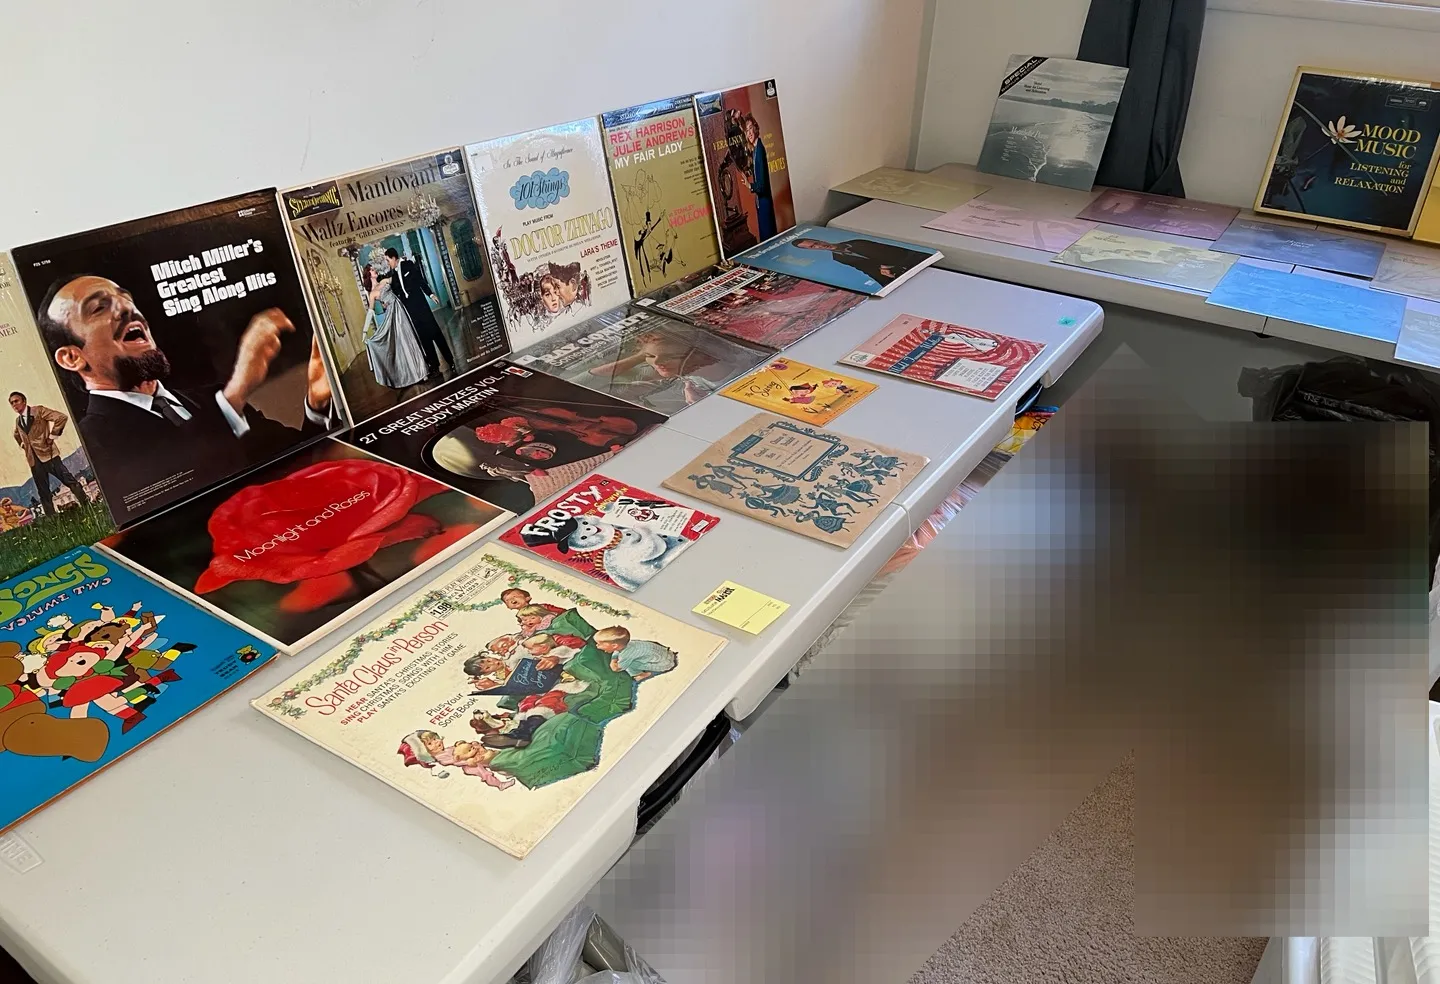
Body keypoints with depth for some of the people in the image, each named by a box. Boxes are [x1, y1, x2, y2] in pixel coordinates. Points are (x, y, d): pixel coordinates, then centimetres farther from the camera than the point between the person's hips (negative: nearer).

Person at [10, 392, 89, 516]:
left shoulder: (38, 410, -4)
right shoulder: (17, 420, 15)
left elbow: (62, 417, -16)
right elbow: (17, 434, 39)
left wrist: (52, 436, -13)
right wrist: (22, 445, 21)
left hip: (48, 453, -6)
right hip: (33, 459, 6)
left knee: (69, 481, -11)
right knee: (43, 492, 4)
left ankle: (87, 506, -5)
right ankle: (51, 517, 6)